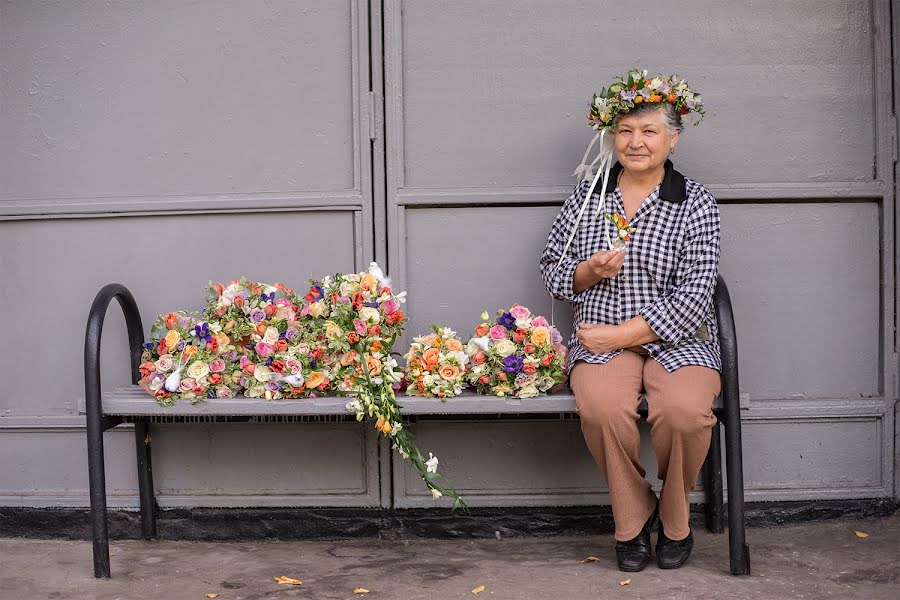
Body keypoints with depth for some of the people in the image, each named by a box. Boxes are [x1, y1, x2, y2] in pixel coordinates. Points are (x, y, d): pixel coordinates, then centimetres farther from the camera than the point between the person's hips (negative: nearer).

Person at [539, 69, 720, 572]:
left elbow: (693, 298, -7)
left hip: (677, 339, -1)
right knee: (602, 407, -32)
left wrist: (618, 334, -13)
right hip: (602, 342, 2)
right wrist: (589, 272, -7)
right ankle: (633, 518, -5)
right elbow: (552, 270, 17)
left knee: (684, 411, -32)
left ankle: (675, 520, -1)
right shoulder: (587, 195, 12)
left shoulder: (695, 203, 2)